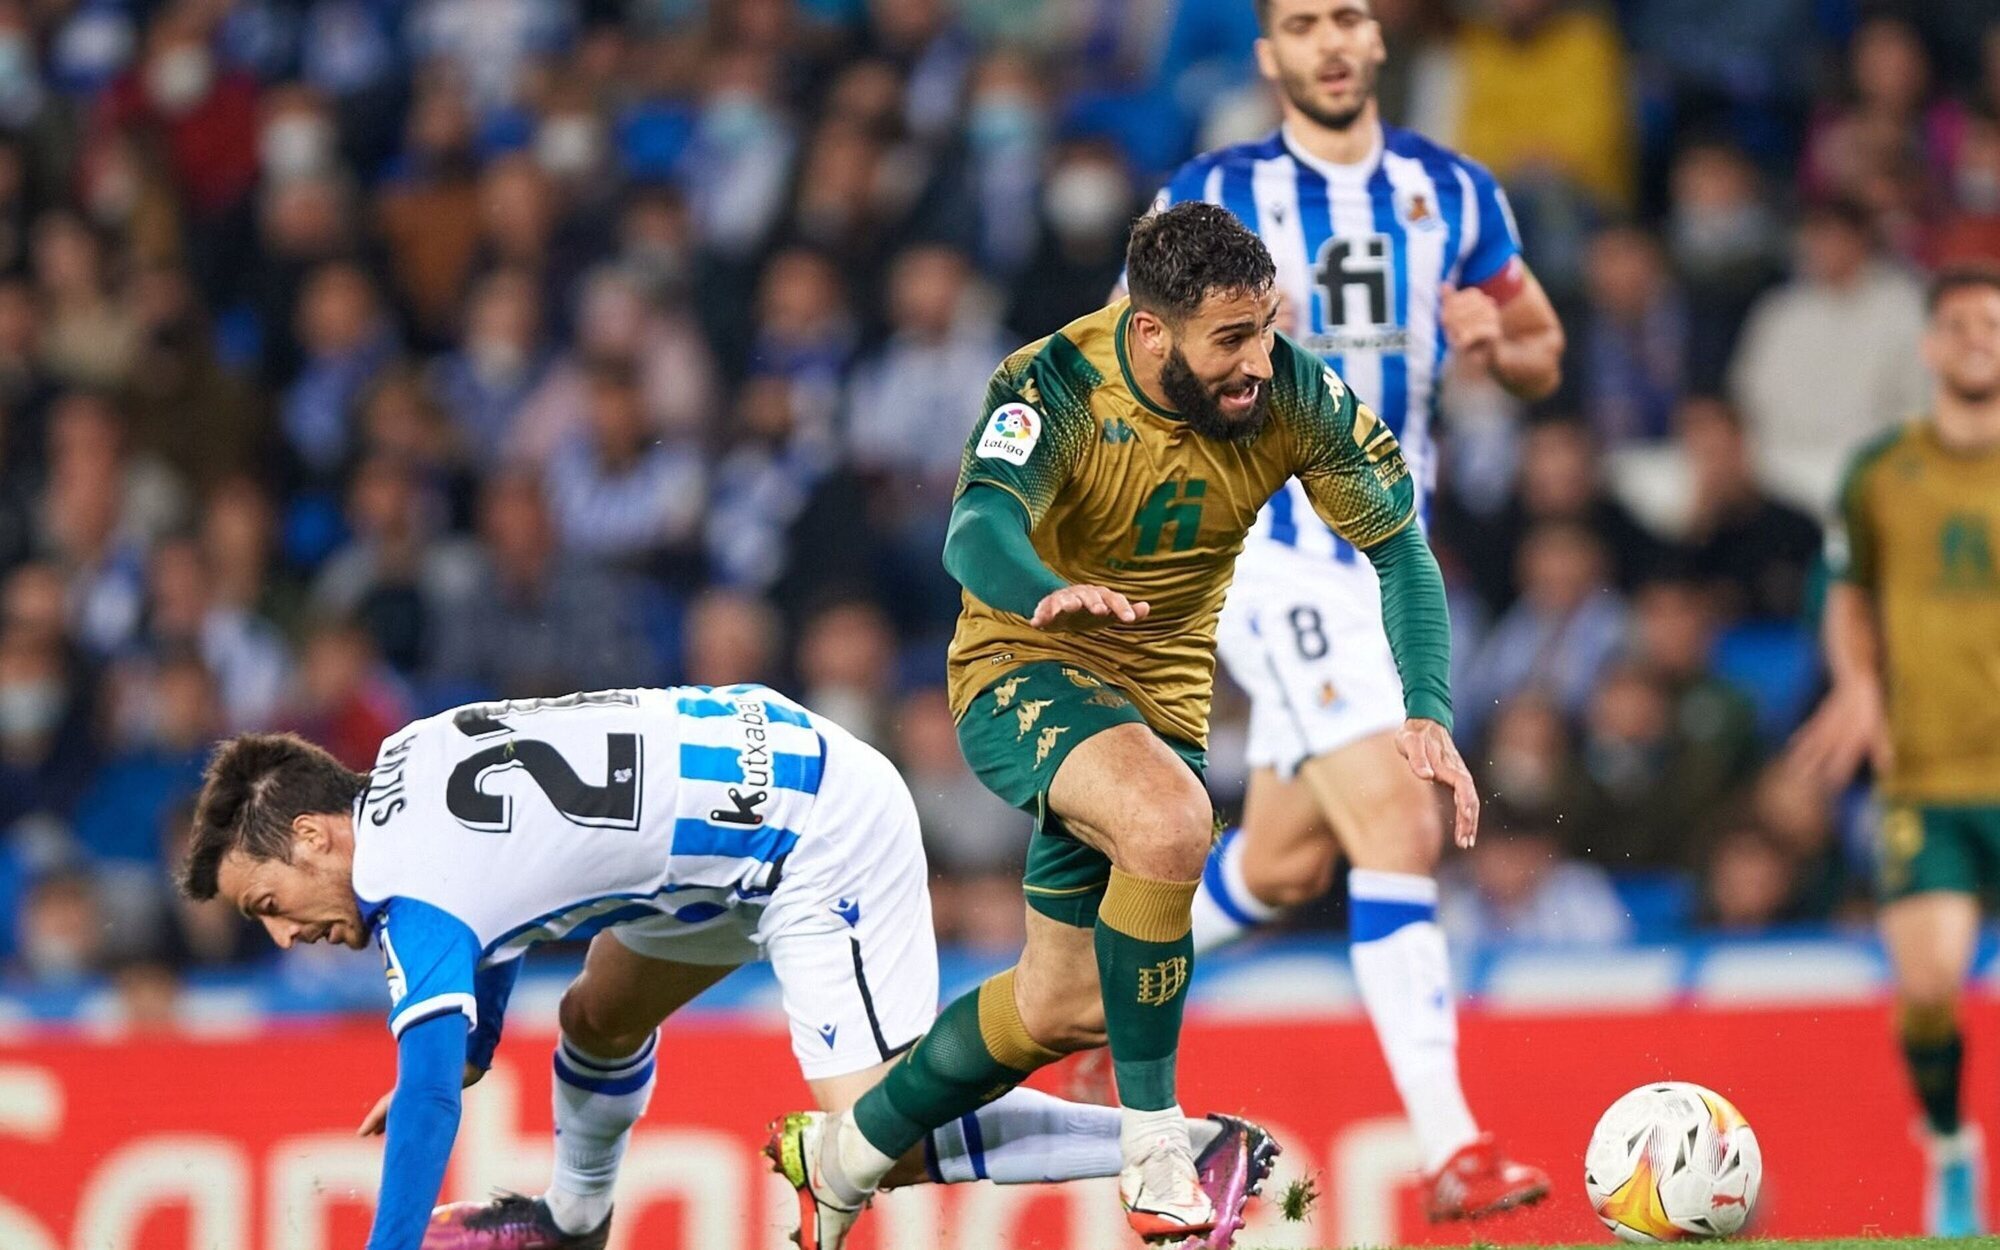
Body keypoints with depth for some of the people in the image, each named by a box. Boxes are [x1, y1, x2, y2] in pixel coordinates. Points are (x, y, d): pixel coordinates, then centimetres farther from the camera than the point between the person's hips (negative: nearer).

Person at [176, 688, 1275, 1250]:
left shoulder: (412, 889, -21)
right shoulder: (409, 758, 6)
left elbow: (429, 1097, -29)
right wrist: (469, 1045, 32)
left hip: (826, 838, -10)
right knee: (602, 1018, 23)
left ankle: (1198, 1151, -17)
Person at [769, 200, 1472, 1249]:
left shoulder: (1293, 394, -15)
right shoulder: (1056, 387, -26)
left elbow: (1399, 545, -6)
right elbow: (977, 533, -42)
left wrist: (1428, 715, -20)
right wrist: (1049, 595, -65)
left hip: (1163, 692, 6)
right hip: (1023, 672, -5)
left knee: (1063, 1006, 12)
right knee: (1169, 817, -36)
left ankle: (842, 1155, 36)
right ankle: (1154, 1154, -25)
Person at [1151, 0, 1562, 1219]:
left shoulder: (1453, 192, 8)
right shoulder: (1214, 198, -4)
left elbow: (1544, 353, 15)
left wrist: (1497, 342, -8)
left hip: (1393, 557, 6)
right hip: (1272, 554, -6)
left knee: (1285, 863, 15)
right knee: (1400, 829, -20)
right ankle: (1451, 1147, -24)